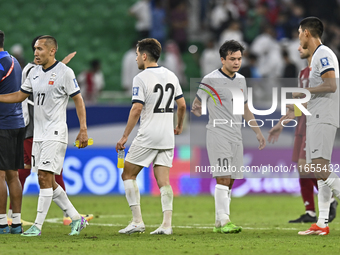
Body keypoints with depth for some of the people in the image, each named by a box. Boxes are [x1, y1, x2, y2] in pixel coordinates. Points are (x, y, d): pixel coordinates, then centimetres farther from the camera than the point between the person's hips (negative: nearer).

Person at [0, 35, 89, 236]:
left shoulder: (65, 72, -9)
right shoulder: (34, 73, 11)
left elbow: (78, 99, -7)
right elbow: (20, 96, 19)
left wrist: (83, 129, -11)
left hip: (55, 134, -8)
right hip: (38, 134, 8)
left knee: (45, 177, -12)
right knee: (46, 181, 7)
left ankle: (38, 226, -9)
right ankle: (76, 218, 18)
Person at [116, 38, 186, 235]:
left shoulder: (141, 78, -10)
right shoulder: (171, 76, 10)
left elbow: (137, 109, -15)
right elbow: (182, 104, 14)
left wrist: (125, 137, -11)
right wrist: (179, 126, 30)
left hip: (148, 136, -6)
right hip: (167, 137, 6)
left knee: (128, 175, 5)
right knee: (163, 180, 5)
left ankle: (137, 221, -2)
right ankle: (167, 224, -4)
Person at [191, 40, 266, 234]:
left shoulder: (241, 80, 14)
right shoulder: (211, 80, -7)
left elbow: (245, 109, 25)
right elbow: (198, 108, 0)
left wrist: (258, 131, 24)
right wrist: (196, 108, -18)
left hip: (236, 136, 7)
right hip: (218, 135, -7)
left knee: (230, 181, 5)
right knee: (223, 178, -15)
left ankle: (219, 222, 9)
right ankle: (223, 221, -16)